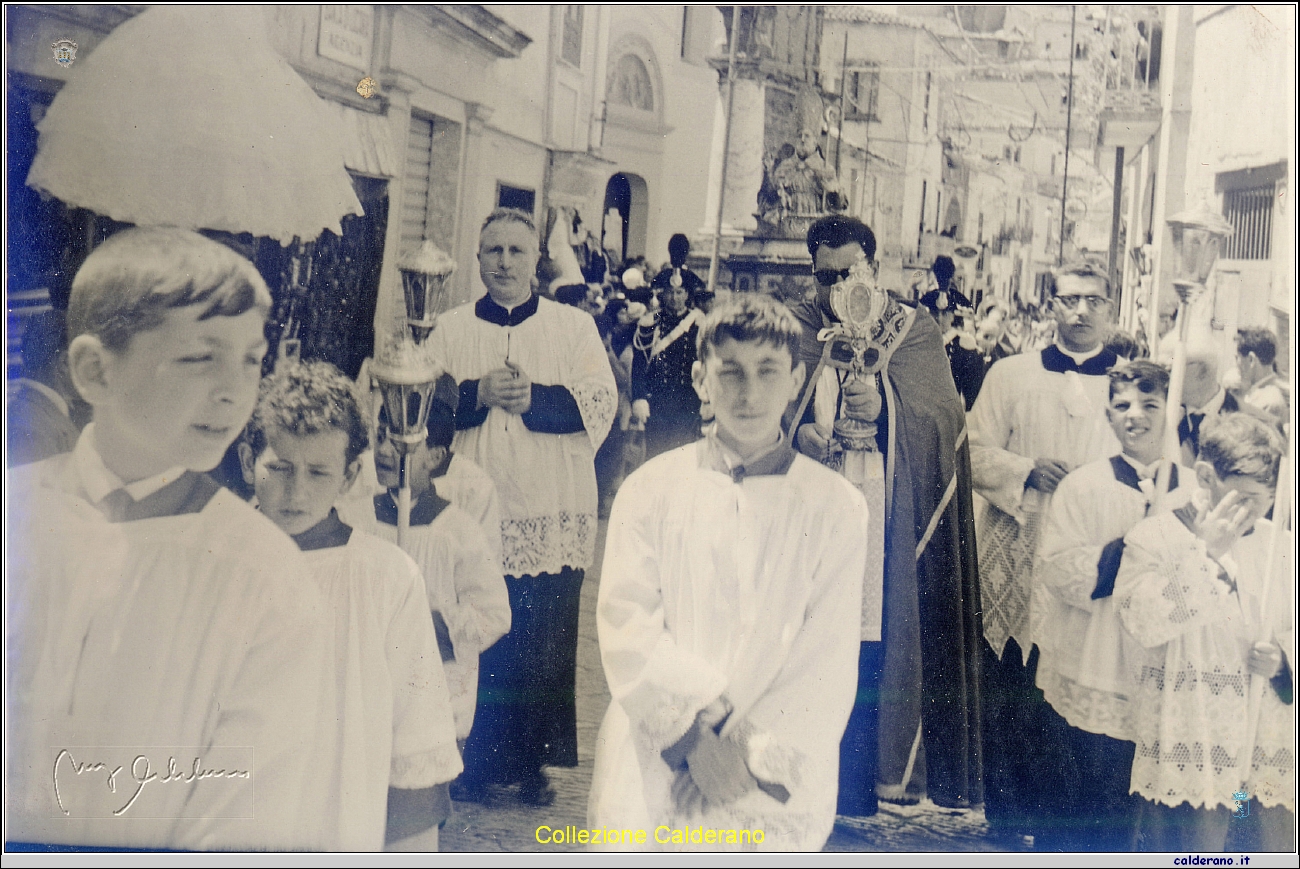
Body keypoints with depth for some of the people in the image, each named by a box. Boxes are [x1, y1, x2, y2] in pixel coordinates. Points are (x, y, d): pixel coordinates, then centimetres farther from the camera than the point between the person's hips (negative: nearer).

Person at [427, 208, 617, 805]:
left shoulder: (575, 327, 8)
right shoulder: (451, 331, 11)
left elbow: (599, 402, -3)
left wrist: (532, 397, -15)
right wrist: (479, 392, -12)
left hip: (551, 523, -1)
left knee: (545, 649, 3)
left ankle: (533, 765, 17)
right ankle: (471, 762, 19)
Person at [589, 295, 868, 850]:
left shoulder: (835, 506, 4)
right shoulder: (652, 489, 6)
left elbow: (829, 663, 1)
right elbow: (625, 626, -2)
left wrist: (758, 761, -8)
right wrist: (698, 733, -12)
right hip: (652, 773, 1)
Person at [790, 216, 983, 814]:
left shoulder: (917, 334, 7)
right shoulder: (798, 327, 9)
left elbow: (943, 415, -9)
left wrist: (884, 408, -28)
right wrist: (799, 428, -28)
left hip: (886, 518, 0)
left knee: (873, 642, 0)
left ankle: (859, 778, 14)